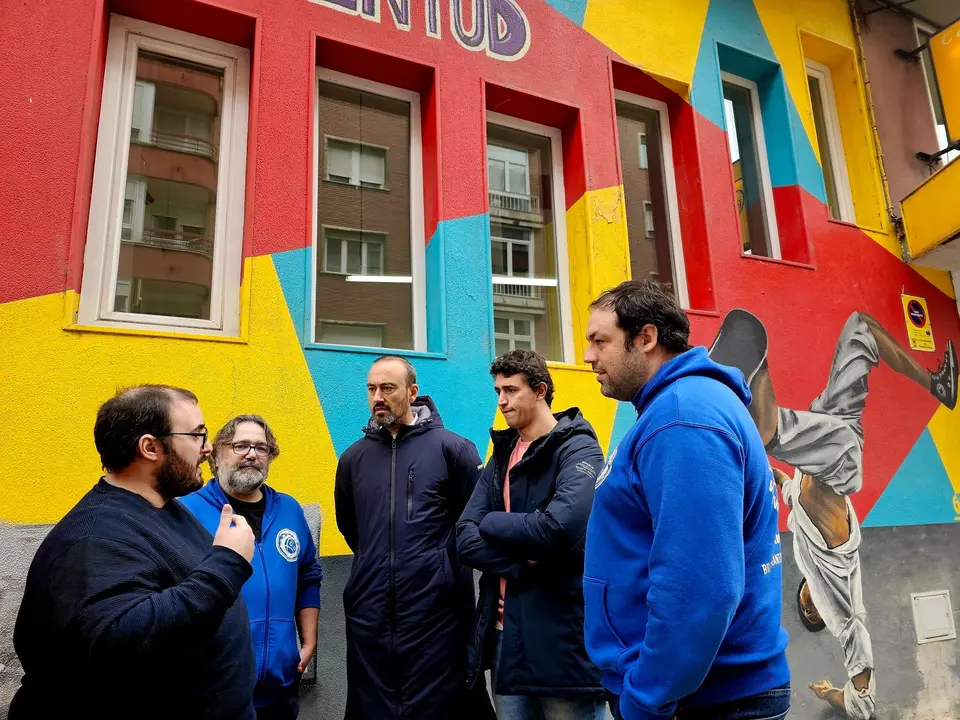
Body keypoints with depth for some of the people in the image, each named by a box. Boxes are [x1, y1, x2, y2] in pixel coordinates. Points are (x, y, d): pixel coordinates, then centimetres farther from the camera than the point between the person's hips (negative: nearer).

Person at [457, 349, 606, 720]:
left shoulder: (577, 447, -9)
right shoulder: (501, 455, 11)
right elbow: (465, 539, 2)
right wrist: (522, 565, -16)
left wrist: (492, 523, -10)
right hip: (505, 633, 6)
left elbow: (561, 528, -27)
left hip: (563, 636, -6)